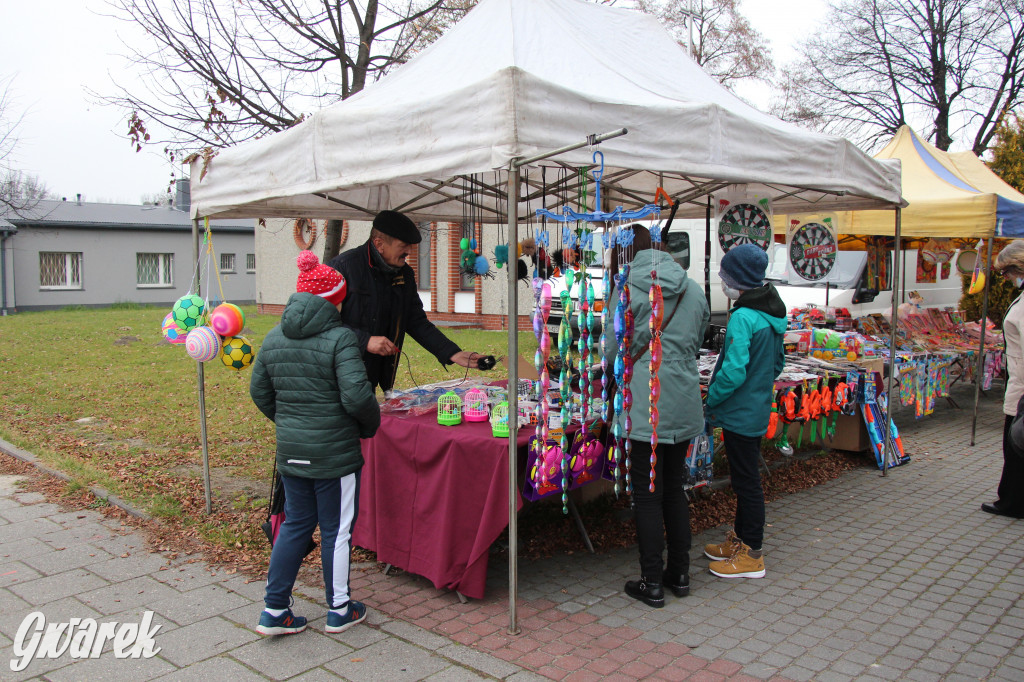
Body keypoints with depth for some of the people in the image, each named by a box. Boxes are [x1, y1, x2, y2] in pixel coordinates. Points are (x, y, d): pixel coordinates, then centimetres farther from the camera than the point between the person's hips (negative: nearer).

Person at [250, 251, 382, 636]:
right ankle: (339, 610, 24)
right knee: (336, 530, 9)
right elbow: (356, 396, -22)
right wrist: (371, 424, -3)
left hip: (290, 451, 6)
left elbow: (259, 392, 12)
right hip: (334, 452, -6)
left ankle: (274, 611, 22)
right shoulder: (340, 338, -16)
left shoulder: (274, 338, 5)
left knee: (296, 524, 19)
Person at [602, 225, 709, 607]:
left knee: (647, 494, 3)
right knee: (675, 488, 17)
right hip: (684, 405, 6)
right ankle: (679, 575, 26)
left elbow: (611, 352, -6)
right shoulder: (693, 289, 9)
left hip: (645, 405, -6)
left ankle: (652, 584, 11)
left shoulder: (628, 289, -7)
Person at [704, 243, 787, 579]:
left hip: (740, 414, -9)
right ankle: (739, 539, 34)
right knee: (745, 479, 20)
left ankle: (750, 555, 13)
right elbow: (777, 363, 16)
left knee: (746, 482, 2)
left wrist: (711, 400, -14)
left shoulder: (743, 317, -23)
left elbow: (733, 372, -27)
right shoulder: (772, 314, 6)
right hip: (759, 410, 9)